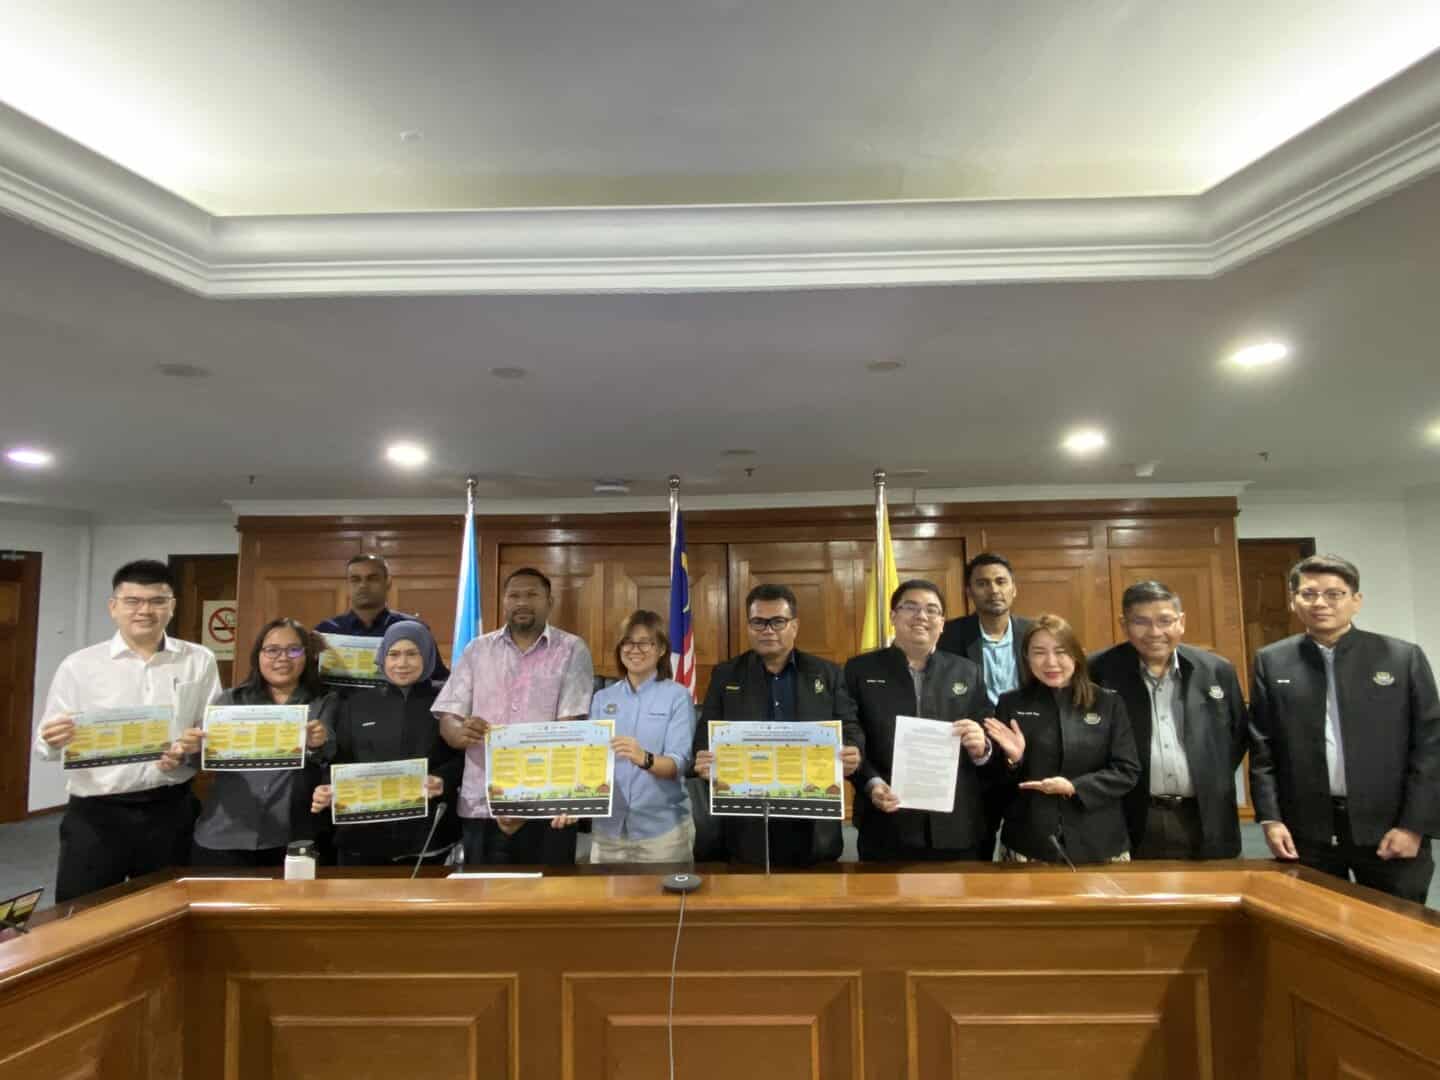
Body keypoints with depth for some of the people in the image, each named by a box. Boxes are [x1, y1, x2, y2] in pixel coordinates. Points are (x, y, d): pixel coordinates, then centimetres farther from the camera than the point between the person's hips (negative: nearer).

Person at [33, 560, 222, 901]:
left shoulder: (199, 661, 2)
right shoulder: (78, 665, 1)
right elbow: (45, 745, 1)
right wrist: (54, 741, -21)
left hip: (171, 810, 1)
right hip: (95, 814, -1)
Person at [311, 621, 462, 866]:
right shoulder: (355, 705, 12)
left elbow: (463, 758, 0)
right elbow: (340, 762, 11)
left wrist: (443, 781, -19)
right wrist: (328, 791, -9)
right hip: (363, 835, 1)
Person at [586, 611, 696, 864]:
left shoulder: (678, 696, -5)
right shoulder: (602, 698, 7)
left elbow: (679, 764, -14)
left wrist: (645, 759, -33)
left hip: (662, 828, -3)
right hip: (607, 826, 3)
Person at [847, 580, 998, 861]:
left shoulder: (968, 673, 9)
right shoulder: (860, 669, 3)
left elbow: (990, 745, 8)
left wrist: (981, 748, -14)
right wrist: (871, 783, -16)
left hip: (956, 829, 2)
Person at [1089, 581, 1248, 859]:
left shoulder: (1217, 670, 3)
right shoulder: (1100, 671, -7)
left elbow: (1241, 733, 16)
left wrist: (1215, 783, 7)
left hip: (1205, 822, 3)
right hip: (1132, 824, -2)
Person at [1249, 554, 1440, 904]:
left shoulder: (1404, 657, 0)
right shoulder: (1271, 662, 2)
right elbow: (1262, 748, 2)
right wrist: (1270, 818, -4)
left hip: (1388, 827, 0)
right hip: (1306, 831, 1)